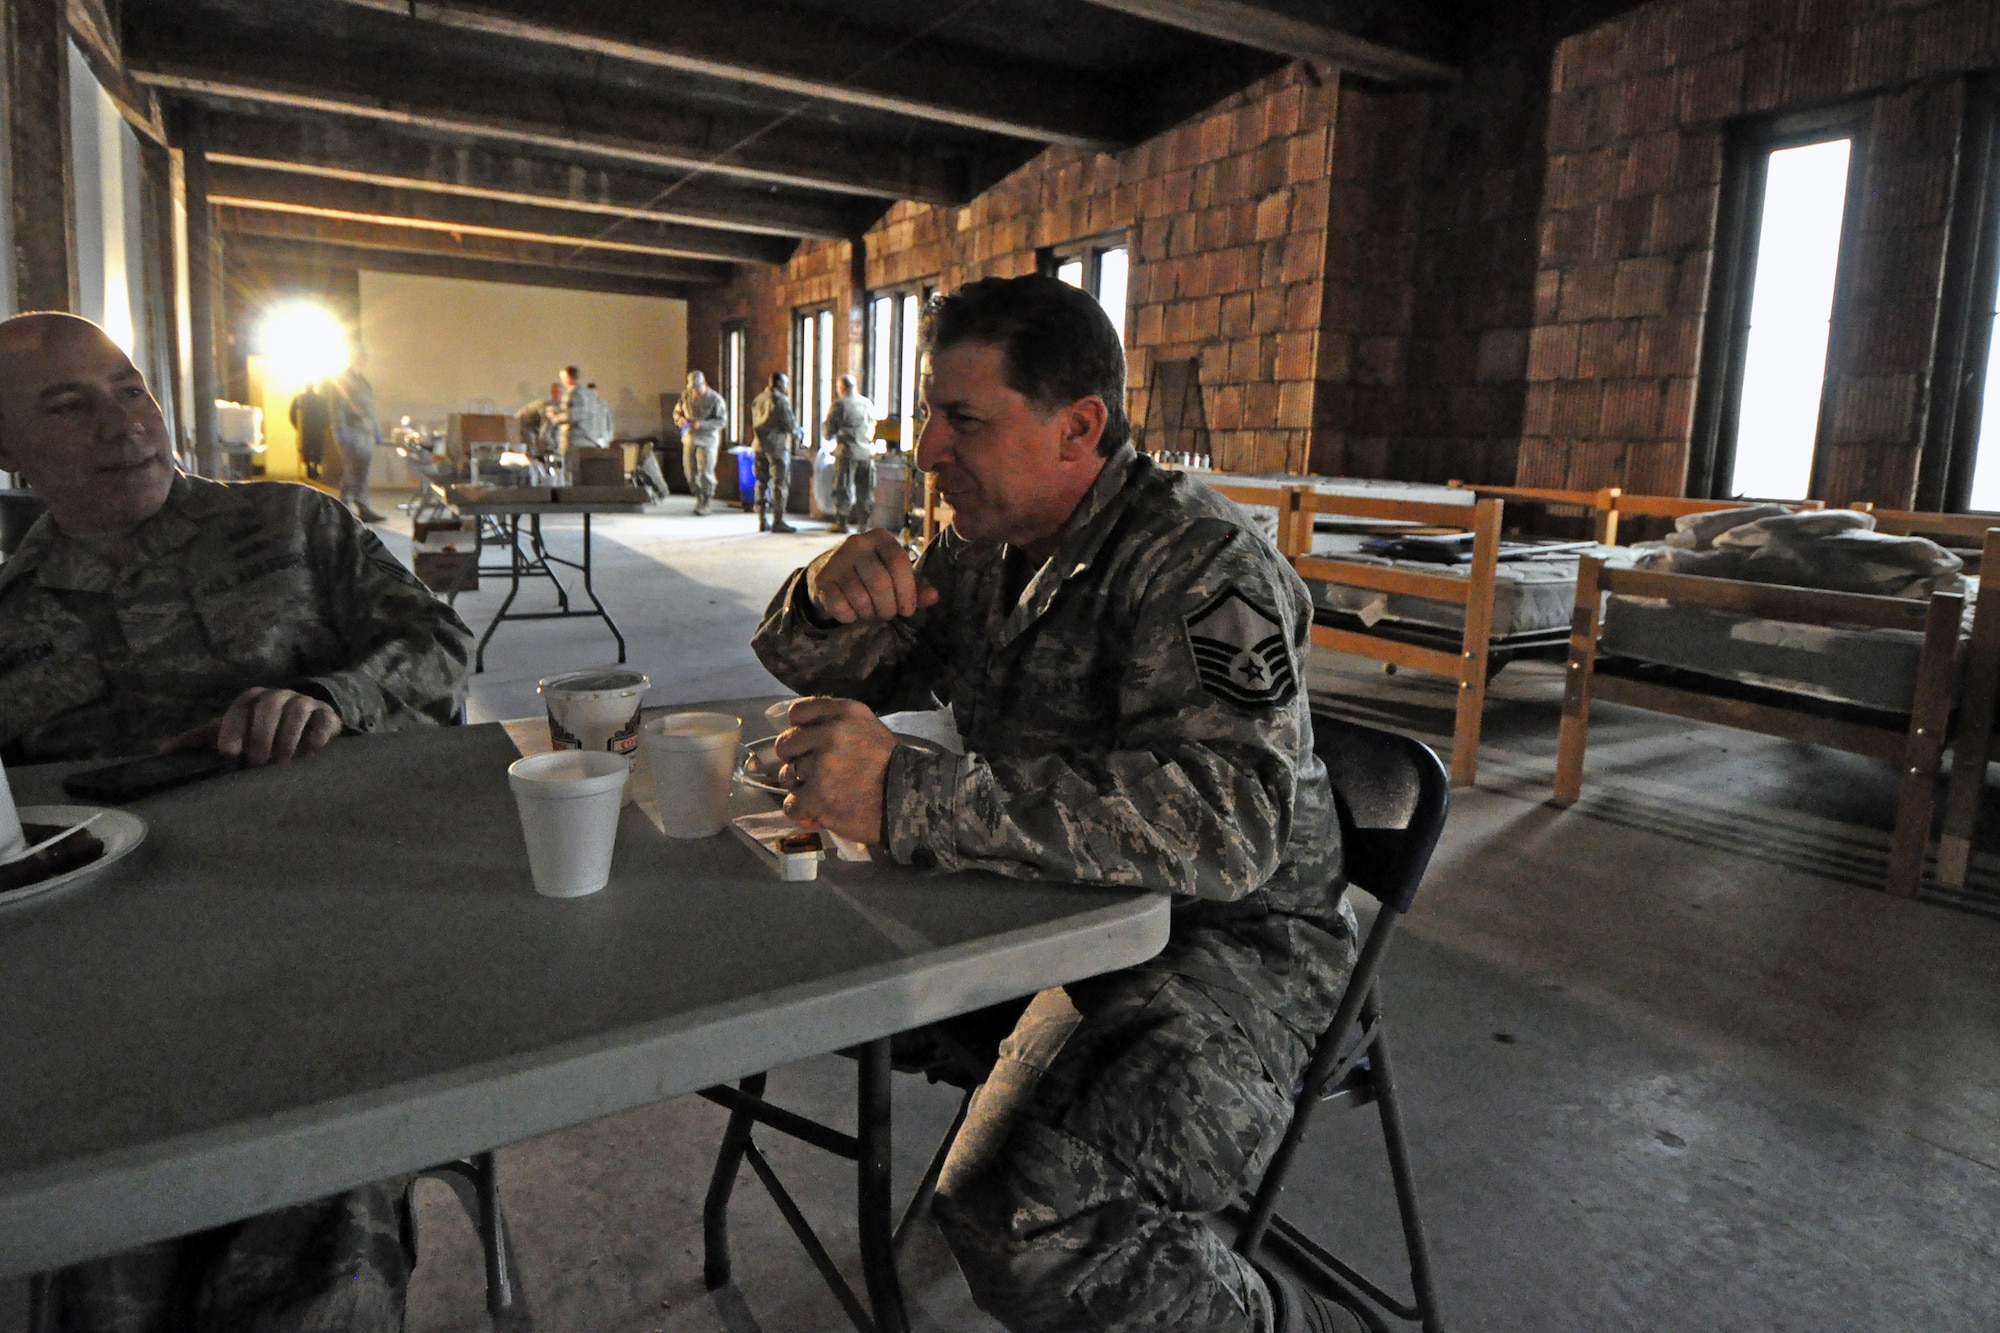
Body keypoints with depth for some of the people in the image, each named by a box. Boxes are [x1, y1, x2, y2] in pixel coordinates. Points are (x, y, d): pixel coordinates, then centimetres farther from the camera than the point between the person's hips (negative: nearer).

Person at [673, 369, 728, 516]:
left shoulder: (715, 399, -10)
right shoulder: (686, 396, 5)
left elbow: (722, 421, -12)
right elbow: (677, 411, 17)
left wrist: (702, 424, -22)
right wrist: (680, 419, -8)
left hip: (707, 439, -5)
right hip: (689, 438, 5)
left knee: (705, 471, -6)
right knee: (690, 470, 7)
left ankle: (706, 502, 6)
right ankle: (698, 497, 24)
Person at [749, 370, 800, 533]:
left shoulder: (758, 399, 13)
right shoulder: (781, 399, -11)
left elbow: (754, 423, 17)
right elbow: (789, 423, -11)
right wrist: (799, 433, 7)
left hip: (760, 445, 7)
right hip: (777, 445, -7)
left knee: (762, 482, 11)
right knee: (780, 483, -3)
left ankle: (762, 520, 13)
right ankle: (777, 521, -5)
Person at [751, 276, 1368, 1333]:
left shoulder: (1200, 562, -20)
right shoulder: (982, 549, 5)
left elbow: (1226, 817, -35)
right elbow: (822, 679, 15)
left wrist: (909, 798, -42)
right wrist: (830, 599, -11)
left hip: (1229, 938, -8)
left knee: (1025, 1232, -27)